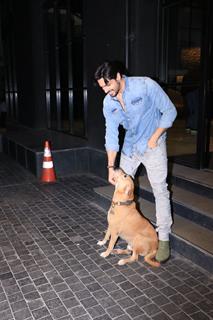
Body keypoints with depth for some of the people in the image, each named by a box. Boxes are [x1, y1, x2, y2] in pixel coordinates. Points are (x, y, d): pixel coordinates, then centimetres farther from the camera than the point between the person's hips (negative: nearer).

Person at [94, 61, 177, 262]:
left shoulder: (146, 85, -22)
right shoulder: (108, 103, -8)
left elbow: (169, 111, -14)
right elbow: (111, 135, -4)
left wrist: (154, 138, -18)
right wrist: (111, 166, -9)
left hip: (153, 145, -5)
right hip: (130, 146, 5)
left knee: (160, 190, -6)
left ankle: (163, 238, 5)